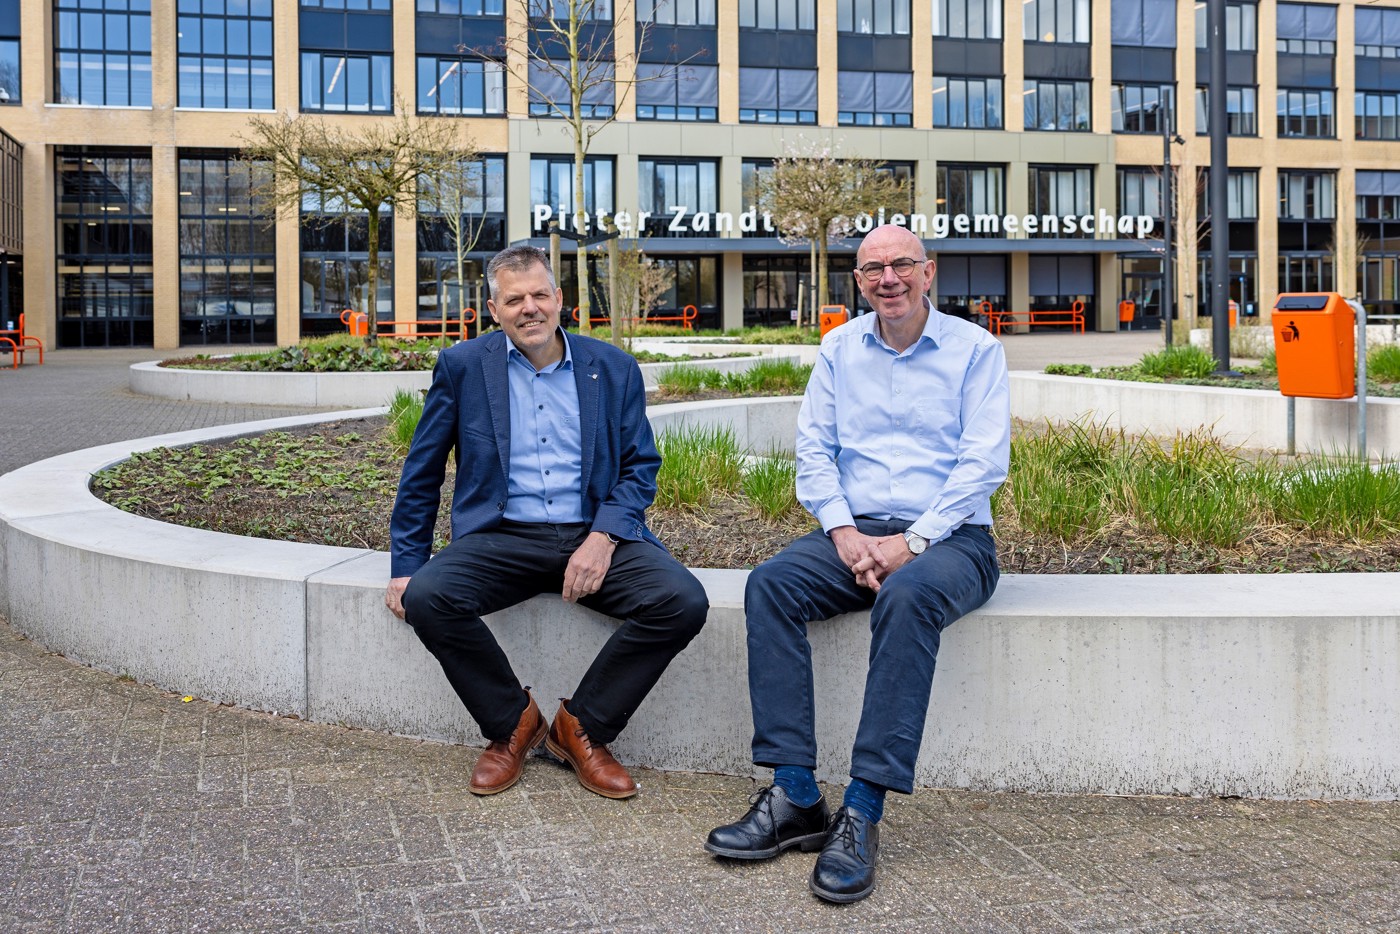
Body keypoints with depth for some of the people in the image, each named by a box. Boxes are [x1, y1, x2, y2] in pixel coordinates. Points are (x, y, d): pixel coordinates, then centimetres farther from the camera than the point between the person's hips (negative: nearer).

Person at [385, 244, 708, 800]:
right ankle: (512, 723, -2)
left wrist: (603, 537, -12)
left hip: (595, 535, 1)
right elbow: (422, 473, 11)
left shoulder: (613, 369, 8)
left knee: (682, 602, -26)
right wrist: (405, 565, 4)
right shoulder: (462, 366, 7)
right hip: (503, 537, 0)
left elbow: (640, 467, 6)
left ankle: (582, 727, -2)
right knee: (426, 597, -29)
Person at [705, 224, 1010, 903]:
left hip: (949, 538, -4)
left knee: (907, 596, -38)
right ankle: (794, 798, -27)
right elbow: (813, 449, 7)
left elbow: (983, 463, -7)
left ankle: (863, 812, -36)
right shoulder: (839, 349, 14)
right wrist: (843, 531, -10)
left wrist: (913, 540, -17)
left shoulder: (975, 349, 3)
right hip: (854, 533, 4)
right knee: (771, 584, -26)